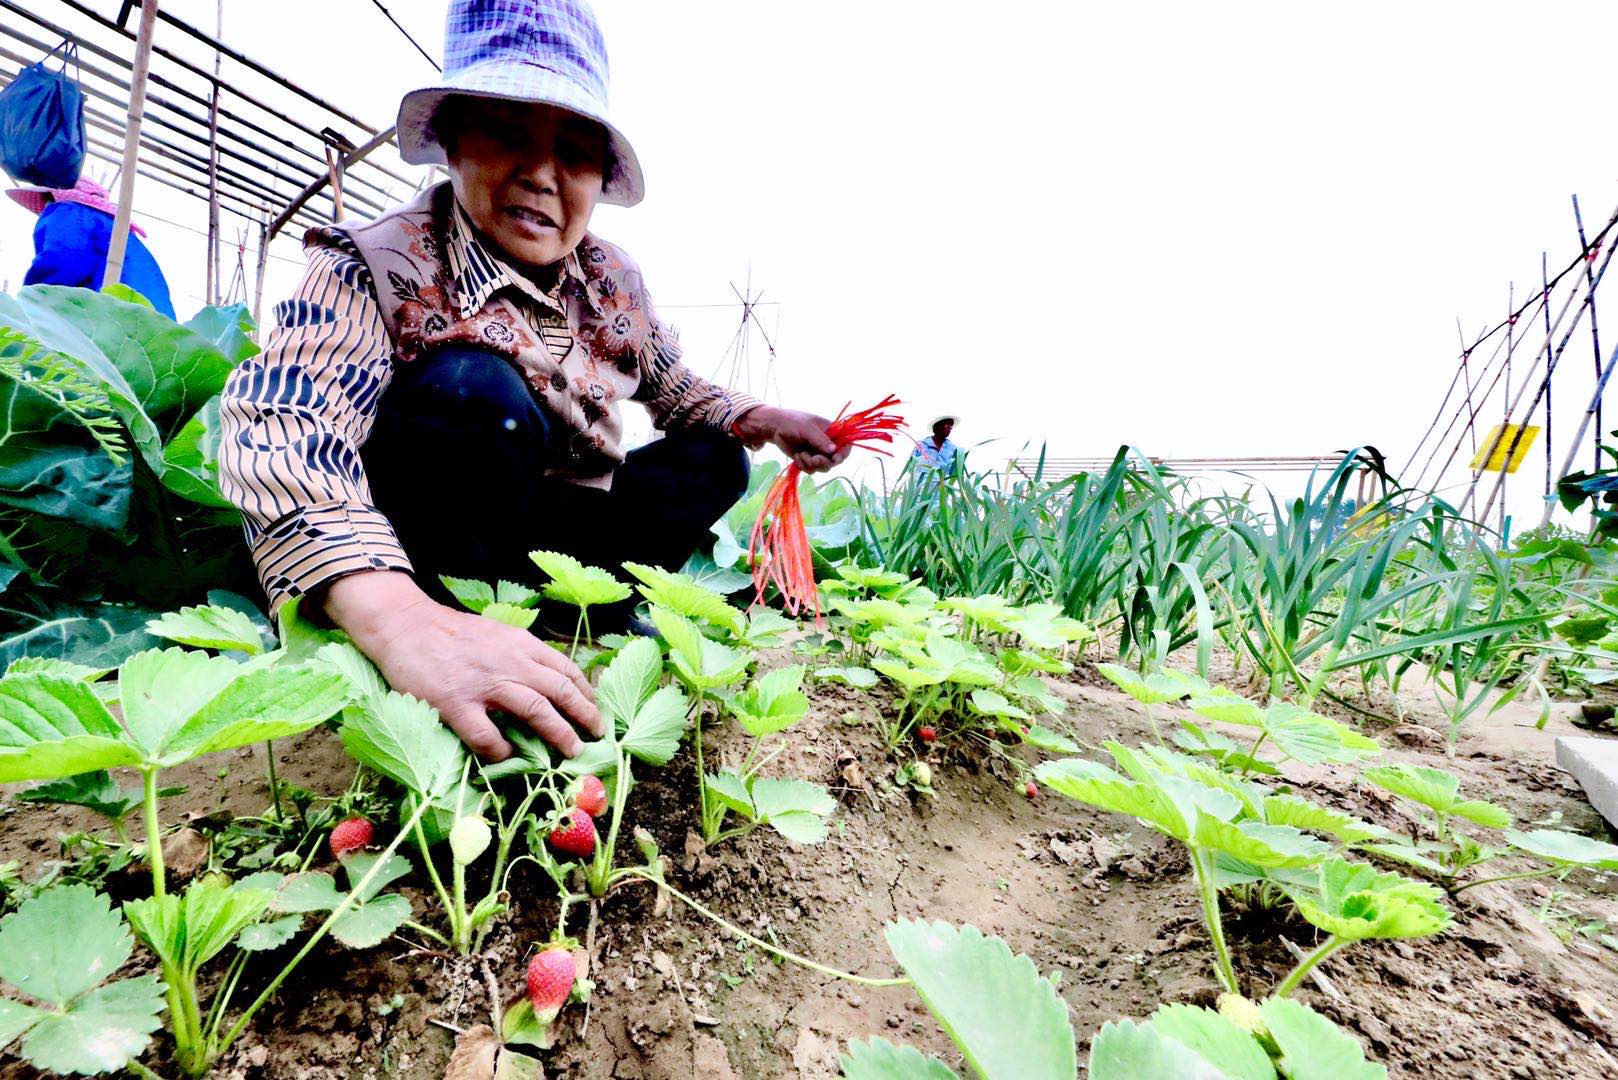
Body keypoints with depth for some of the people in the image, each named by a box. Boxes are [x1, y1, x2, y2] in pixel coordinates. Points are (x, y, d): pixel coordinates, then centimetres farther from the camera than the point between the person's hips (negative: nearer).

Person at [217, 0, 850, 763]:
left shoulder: (613, 283, -3)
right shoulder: (376, 269, -20)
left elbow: (675, 392, 13)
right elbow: (276, 437, -37)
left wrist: (758, 420, -7)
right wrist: (397, 619, -55)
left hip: (541, 533, 6)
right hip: (408, 564, -5)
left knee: (712, 460, 1)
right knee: (474, 386, -32)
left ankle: (590, 611, -11)